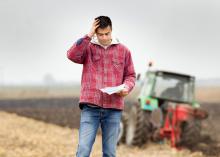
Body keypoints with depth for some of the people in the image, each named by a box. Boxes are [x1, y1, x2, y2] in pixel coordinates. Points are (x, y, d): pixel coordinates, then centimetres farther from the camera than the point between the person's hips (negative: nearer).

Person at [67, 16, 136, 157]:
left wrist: (127, 88, -7)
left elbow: (130, 75, 15)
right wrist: (89, 36, -11)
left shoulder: (123, 51, 10)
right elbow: (72, 55, -12)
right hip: (90, 106, -1)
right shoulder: (88, 47, 7)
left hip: (113, 108, 1)